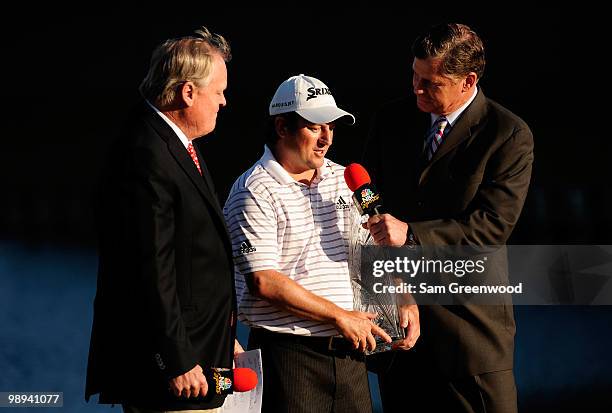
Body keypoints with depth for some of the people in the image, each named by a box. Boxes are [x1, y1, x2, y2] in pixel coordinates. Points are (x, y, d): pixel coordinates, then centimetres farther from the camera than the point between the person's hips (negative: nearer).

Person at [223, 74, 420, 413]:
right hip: (288, 354, -6)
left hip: (348, 350, 6)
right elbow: (263, 282, -16)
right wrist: (340, 316, -13)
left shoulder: (344, 180, 13)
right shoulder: (254, 193, -8)